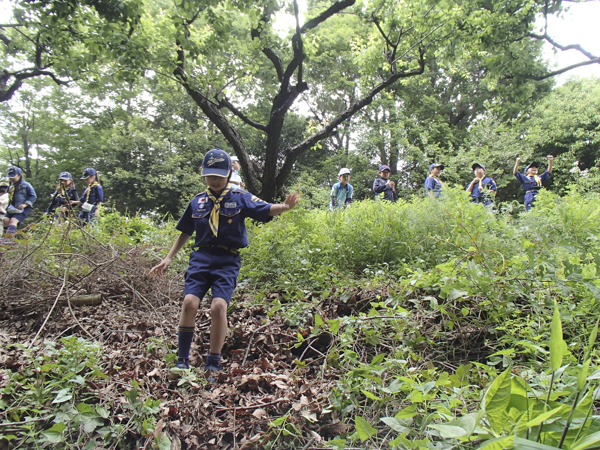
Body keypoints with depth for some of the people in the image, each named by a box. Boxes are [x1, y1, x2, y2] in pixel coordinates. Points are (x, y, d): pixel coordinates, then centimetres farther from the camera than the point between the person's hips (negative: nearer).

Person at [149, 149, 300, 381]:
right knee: (189, 302, -14)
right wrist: (168, 258, 15)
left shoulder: (240, 198, 4)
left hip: (227, 260, -2)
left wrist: (285, 206, -31)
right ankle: (182, 360, 1)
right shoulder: (197, 201, 13)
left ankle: (213, 364, -2)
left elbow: (267, 209, -9)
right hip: (201, 257, 3)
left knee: (219, 306, -17)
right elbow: (185, 232, 21)